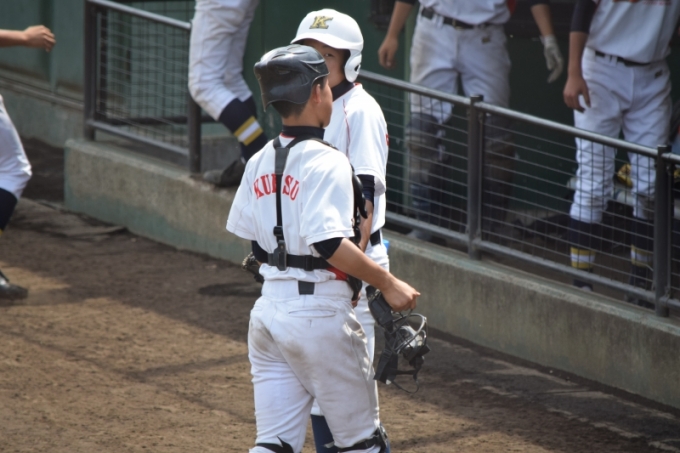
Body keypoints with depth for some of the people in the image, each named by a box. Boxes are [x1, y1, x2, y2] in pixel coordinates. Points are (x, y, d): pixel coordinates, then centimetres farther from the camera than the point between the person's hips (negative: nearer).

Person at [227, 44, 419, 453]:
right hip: (320, 310, -7)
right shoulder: (327, 163, -16)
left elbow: (246, 234, 11)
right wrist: (387, 283, -21)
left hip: (268, 308, 7)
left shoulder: (260, 162, 7)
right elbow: (329, 242, -26)